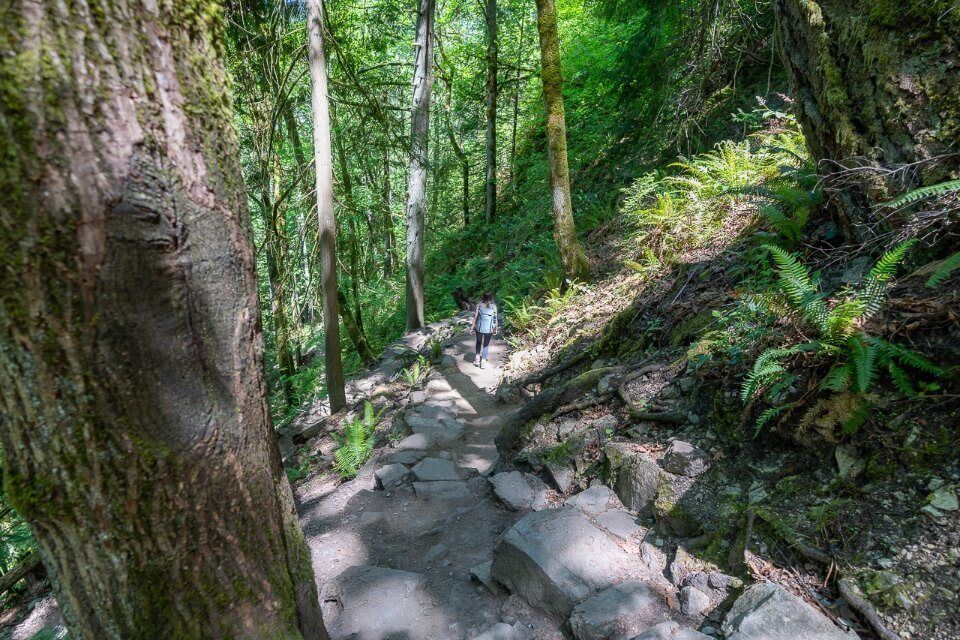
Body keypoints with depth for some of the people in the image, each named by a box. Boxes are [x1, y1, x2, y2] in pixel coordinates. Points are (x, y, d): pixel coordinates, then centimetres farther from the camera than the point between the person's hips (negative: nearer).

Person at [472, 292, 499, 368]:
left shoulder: (479, 305, -4)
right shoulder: (494, 306, -5)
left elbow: (475, 316, -5)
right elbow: (495, 318, -4)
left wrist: (473, 326, 3)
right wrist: (496, 328, 6)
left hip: (479, 327, 1)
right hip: (489, 329, -1)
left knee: (479, 342, 23)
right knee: (486, 344, 12)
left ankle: (477, 356, 10)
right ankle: (482, 361, 10)